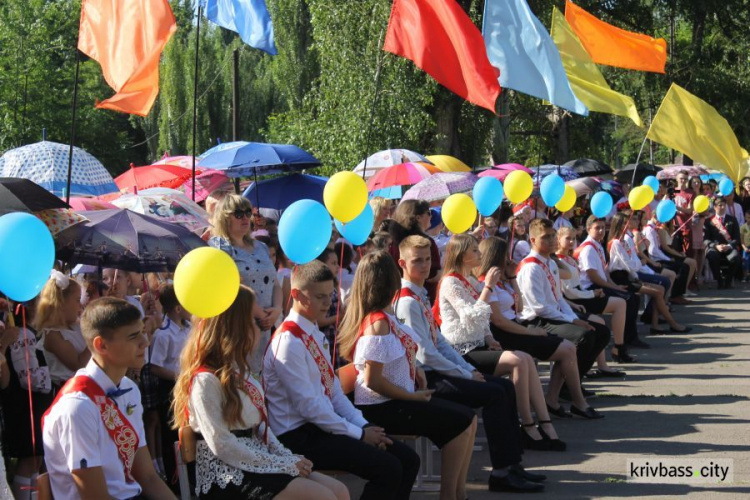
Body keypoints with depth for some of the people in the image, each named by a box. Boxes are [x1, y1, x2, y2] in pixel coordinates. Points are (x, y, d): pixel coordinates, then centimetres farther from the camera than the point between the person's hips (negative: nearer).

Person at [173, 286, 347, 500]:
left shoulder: (238, 371, 14)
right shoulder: (206, 379, -15)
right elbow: (222, 446, -19)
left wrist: (288, 458, -1)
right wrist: (282, 464, -15)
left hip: (256, 464, 9)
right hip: (227, 476, -9)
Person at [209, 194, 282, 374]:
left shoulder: (261, 248, 19)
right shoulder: (218, 246, -3)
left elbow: (275, 284, 19)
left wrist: (277, 309, -1)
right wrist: (258, 313, -13)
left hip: (264, 328, 7)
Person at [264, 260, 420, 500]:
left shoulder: (316, 335, 13)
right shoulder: (289, 341, -17)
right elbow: (308, 405, -20)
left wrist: (364, 425, -1)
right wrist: (359, 434, -15)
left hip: (324, 424, 9)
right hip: (300, 436, -9)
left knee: (408, 460, 2)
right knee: (388, 469, -21)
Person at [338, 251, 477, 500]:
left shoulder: (386, 316, 8)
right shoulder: (378, 323, -21)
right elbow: (372, 380, -24)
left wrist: (416, 369, 6)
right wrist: (414, 396, -15)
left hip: (394, 400, 10)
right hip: (380, 408, -10)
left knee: (469, 418, 5)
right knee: (460, 423, -12)